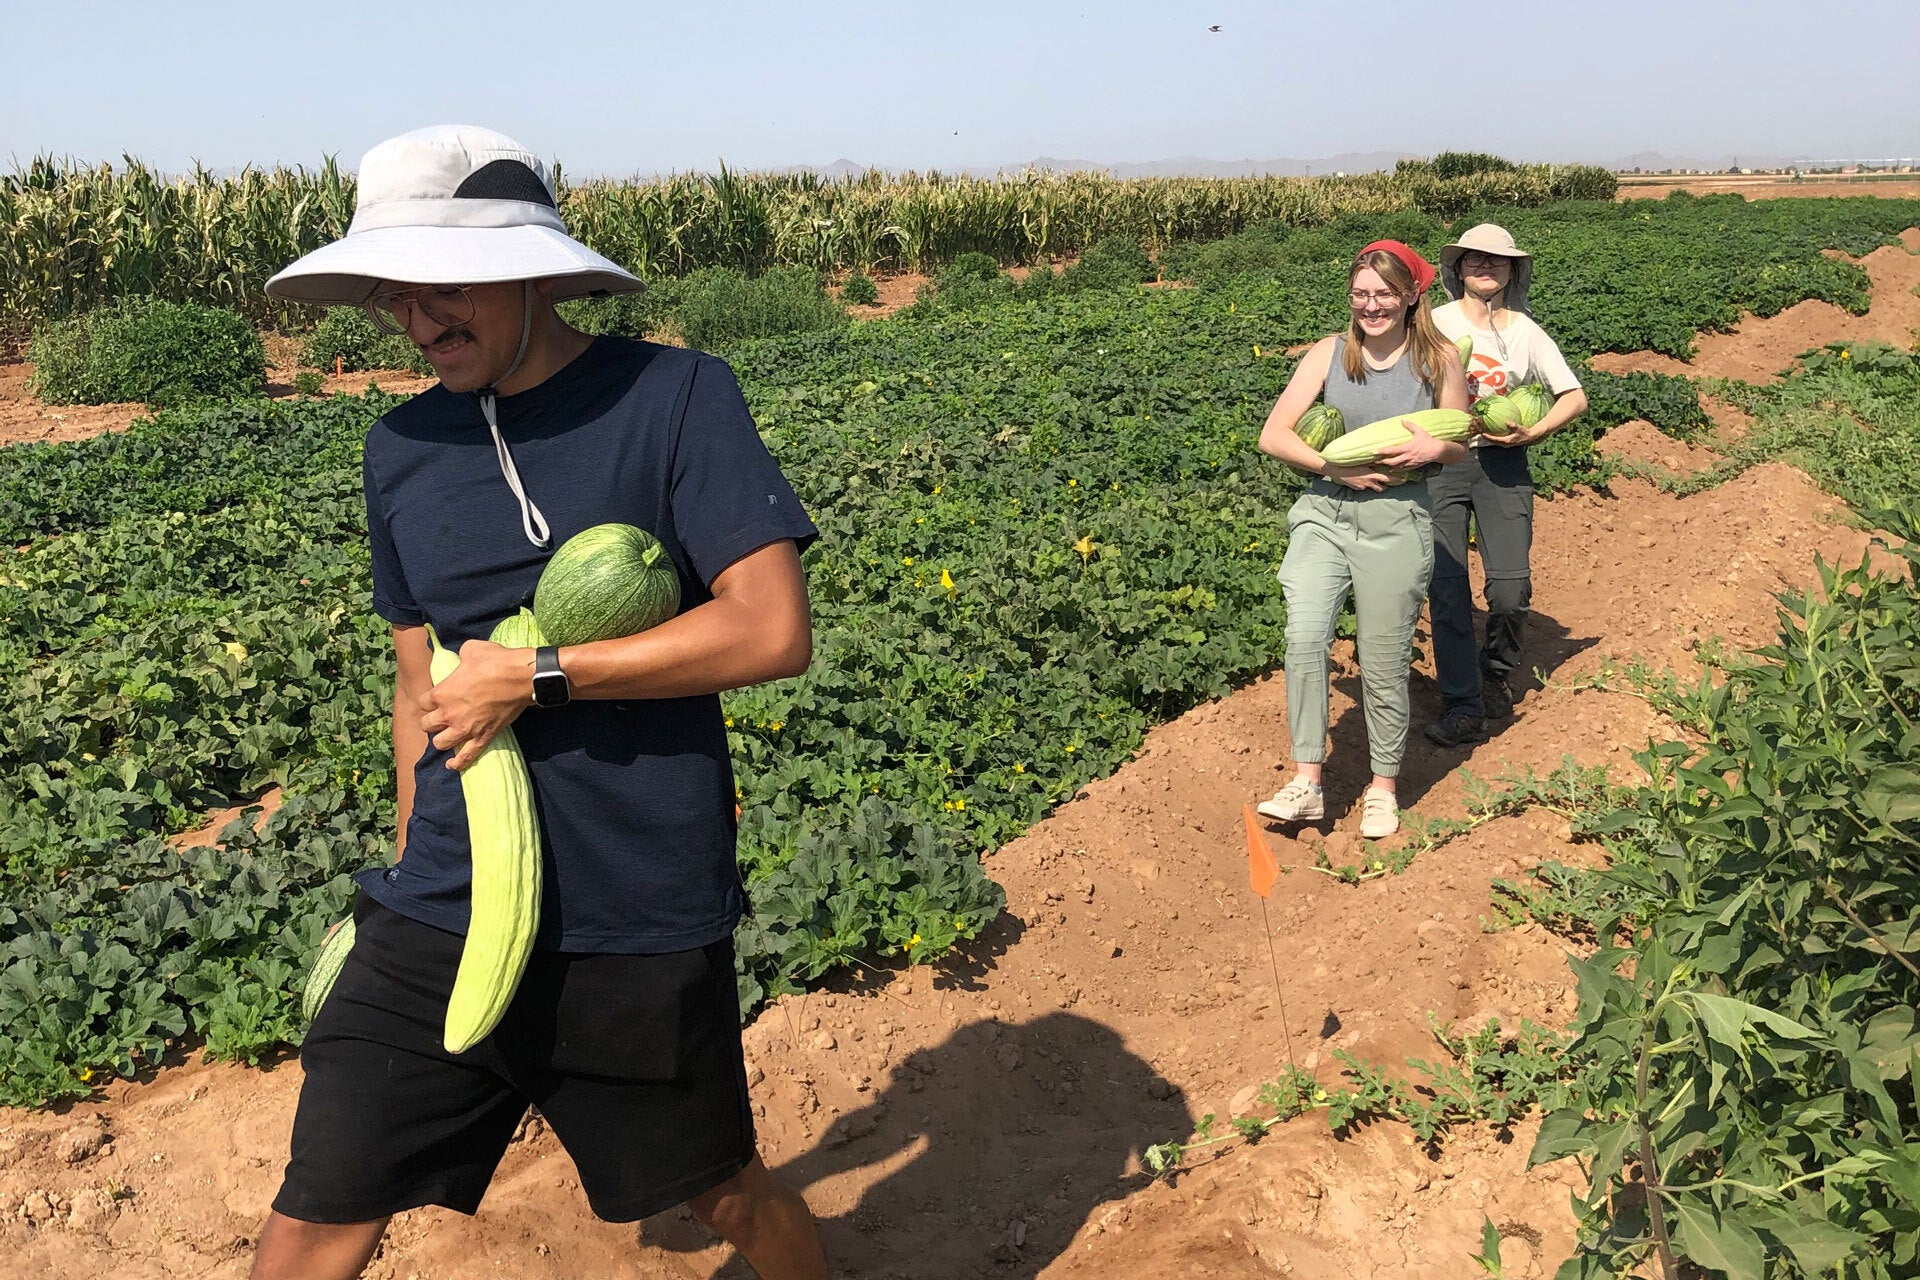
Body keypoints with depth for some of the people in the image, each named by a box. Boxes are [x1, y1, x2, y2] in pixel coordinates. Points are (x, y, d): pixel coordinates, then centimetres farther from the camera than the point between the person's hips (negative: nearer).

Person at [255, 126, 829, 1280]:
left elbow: (774, 631, -19)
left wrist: (530, 677, -16)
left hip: (644, 926, -3)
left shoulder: (676, 397, -10)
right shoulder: (403, 452, 5)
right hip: (440, 924, 4)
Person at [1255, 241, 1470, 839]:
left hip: (1397, 520, -1)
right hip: (1324, 510, 1)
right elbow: (1273, 436, -2)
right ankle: (1306, 783, -7)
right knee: (1304, 638, -17)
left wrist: (1434, 447, -12)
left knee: (1383, 661, 3)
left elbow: (1460, 446, 11)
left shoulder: (1438, 358, 2)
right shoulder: (1330, 352, 3)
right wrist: (1339, 468, -14)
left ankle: (1383, 788, 22)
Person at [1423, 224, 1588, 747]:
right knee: (1446, 587, -7)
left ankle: (1496, 672, 22)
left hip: (1503, 463, 1)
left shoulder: (1525, 331, 8)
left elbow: (1575, 397, 8)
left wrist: (1531, 433, -7)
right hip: (1440, 461, -1)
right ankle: (1462, 706, 2)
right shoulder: (1435, 324, 3)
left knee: (1511, 590, -8)